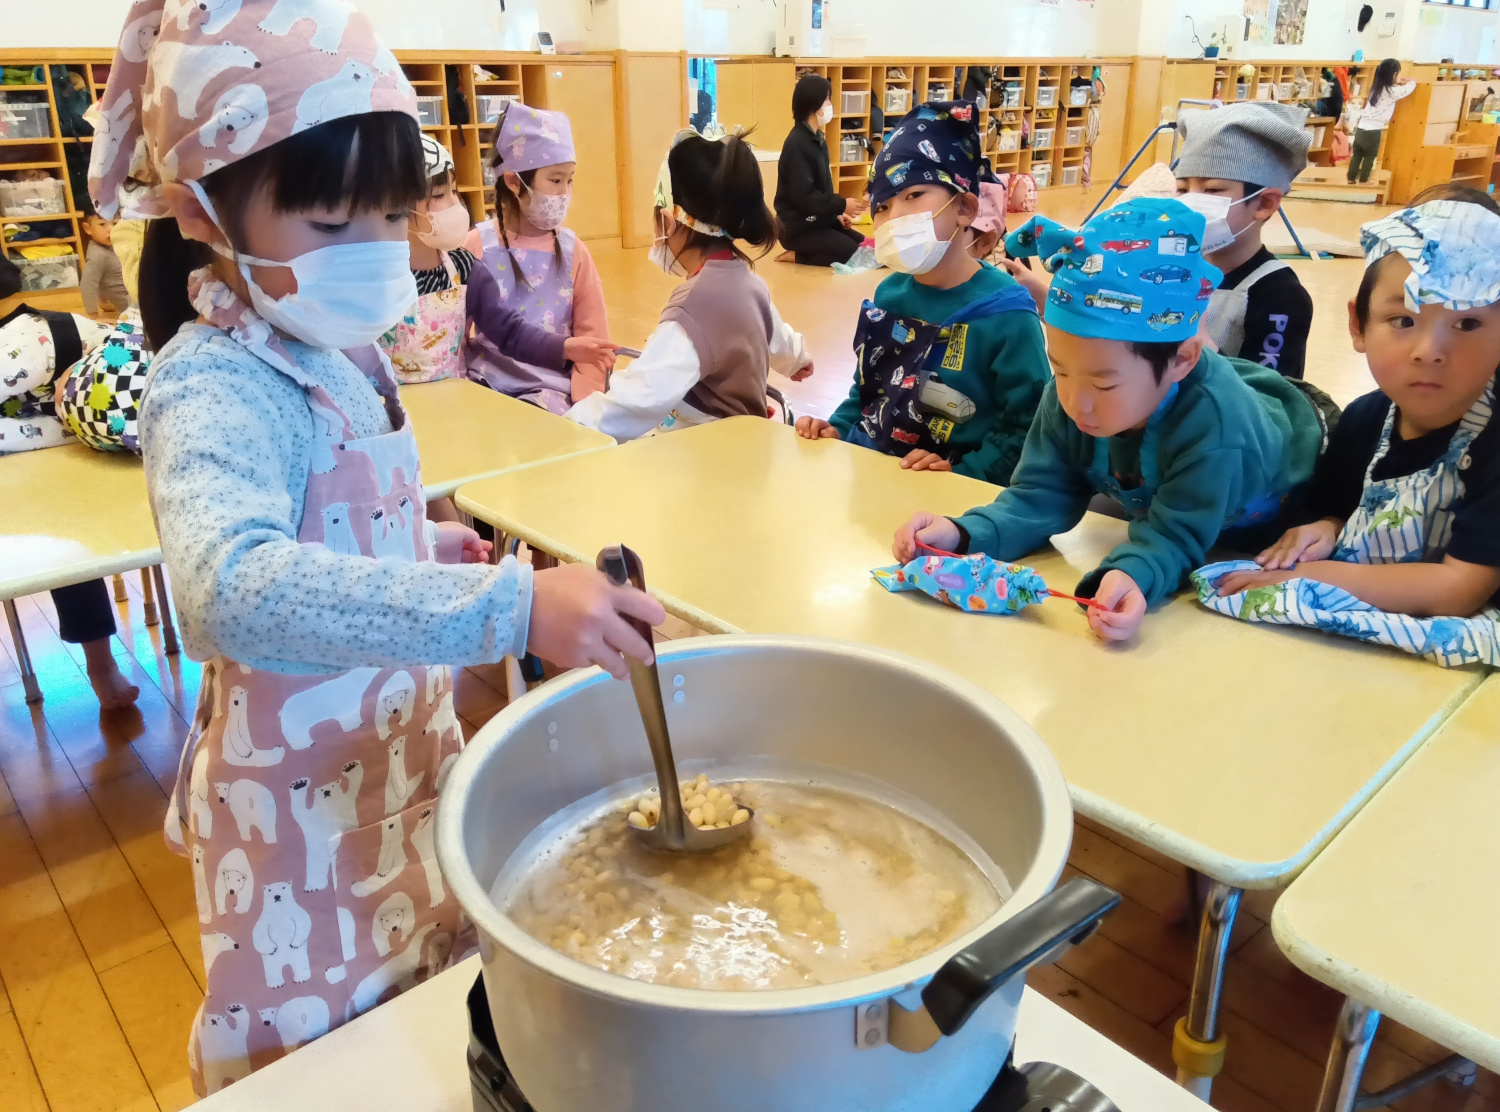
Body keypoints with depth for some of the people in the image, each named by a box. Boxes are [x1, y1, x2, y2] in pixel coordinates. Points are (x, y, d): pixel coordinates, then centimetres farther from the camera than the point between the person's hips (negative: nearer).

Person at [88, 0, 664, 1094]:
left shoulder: (342, 353, 1)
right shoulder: (215, 386, -25)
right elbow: (229, 583, -45)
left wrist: (420, 546, 2)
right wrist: (508, 606, -51)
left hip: (410, 747, 7)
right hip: (305, 790, -7)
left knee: (434, 1008, 25)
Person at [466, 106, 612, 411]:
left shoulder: (572, 250, 2)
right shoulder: (479, 246, -1)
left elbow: (591, 339, 2)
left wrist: (585, 406, -10)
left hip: (550, 392, 0)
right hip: (484, 387, 0)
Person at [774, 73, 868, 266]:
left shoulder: (817, 139, 11)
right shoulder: (797, 144, -19)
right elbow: (804, 196, -24)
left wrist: (837, 213, 5)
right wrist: (842, 205, -19)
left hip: (819, 220, 10)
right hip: (798, 227, -9)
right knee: (854, 254, -16)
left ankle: (803, 252, 11)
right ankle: (796, 256, -5)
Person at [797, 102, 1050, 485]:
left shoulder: (1007, 315, -11)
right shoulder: (889, 293, 8)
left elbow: (1026, 428, -11)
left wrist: (961, 476, -21)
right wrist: (837, 428, 5)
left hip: (948, 489, -4)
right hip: (863, 465, 5)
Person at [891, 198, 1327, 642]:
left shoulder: (1213, 425, -44)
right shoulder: (1068, 396, -29)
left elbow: (1173, 535, -41)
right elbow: (1042, 496, -26)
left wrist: (1133, 576, -63)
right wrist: (963, 534, -43)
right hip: (1156, 503, 4)